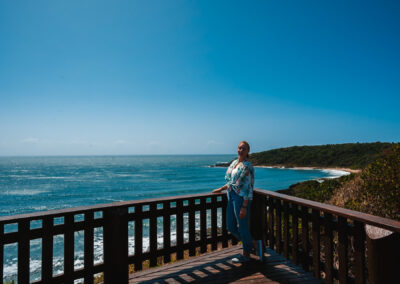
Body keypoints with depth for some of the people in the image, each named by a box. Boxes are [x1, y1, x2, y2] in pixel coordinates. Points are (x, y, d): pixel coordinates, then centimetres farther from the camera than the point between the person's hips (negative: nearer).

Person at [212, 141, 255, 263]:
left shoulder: (247, 167, -14)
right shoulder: (234, 162, 10)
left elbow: (248, 188, -17)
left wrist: (244, 207, -19)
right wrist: (221, 189, 20)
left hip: (241, 198, -8)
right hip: (231, 197, 8)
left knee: (242, 226, 5)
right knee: (230, 226, 15)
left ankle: (246, 254, 26)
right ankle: (250, 244, 37)